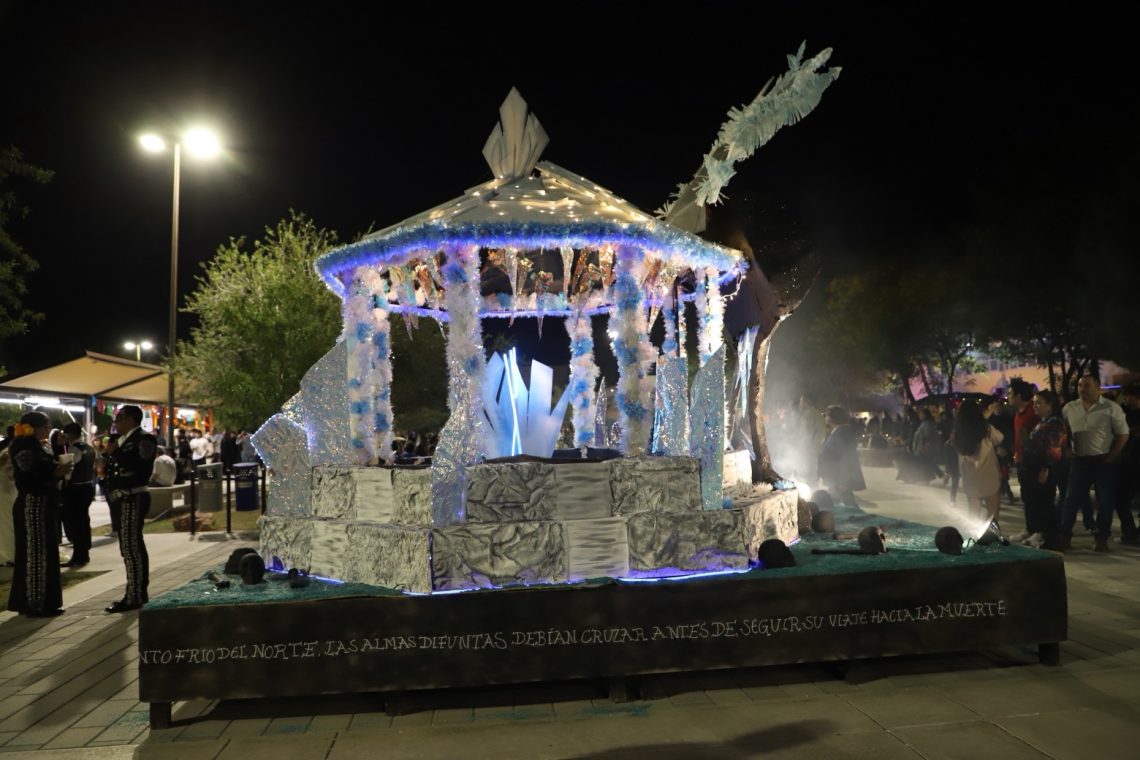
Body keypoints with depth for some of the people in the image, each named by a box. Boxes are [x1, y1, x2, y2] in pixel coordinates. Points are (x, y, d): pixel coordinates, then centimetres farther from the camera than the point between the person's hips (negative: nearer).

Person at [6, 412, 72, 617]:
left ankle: (42, 602, 19)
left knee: (45, 553, 12)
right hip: (31, 505, -10)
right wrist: (55, 474, -21)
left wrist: (60, 470, 6)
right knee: (35, 553, -5)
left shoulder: (39, 446, 14)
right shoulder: (24, 447, -14)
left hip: (43, 504, 10)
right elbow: (26, 479, -21)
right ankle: (35, 604, 1)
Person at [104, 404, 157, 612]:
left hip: (134, 499, -10)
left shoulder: (143, 439, -12)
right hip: (127, 498, 10)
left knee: (130, 546, -11)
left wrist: (115, 452, -18)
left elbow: (139, 467, -24)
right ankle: (139, 592, 22)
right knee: (134, 545, 14)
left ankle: (133, 597, -7)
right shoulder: (127, 439, 17)